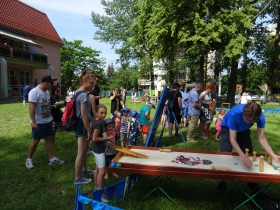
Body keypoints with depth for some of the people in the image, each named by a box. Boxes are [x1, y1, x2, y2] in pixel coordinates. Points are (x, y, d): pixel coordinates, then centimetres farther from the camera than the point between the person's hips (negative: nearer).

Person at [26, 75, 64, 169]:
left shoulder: (47, 92, 7)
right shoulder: (34, 92, -18)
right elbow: (31, 108, -22)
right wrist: (33, 122, -25)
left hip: (48, 121, 8)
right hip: (38, 122, -8)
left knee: (49, 139, 10)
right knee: (35, 141, 5)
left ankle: (52, 159, 16)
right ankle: (29, 159, 23)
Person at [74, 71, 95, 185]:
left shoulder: (78, 92, 10)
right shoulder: (83, 95, -22)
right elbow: (84, 115, -24)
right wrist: (89, 131, -19)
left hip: (80, 124, 11)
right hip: (83, 125, -11)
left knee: (85, 148, 24)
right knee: (81, 151, 1)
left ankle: (84, 169, 42)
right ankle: (78, 178, 14)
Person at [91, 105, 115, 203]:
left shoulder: (98, 122, 6)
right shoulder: (98, 123, -23)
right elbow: (94, 138, -25)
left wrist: (106, 137, 7)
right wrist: (107, 138, -19)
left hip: (98, 149, 10)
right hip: (99, 150, -10)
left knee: (97, 169, 19)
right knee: (102, 171, -6)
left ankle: (97, 188, 33)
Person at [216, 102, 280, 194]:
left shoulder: (261, 116, -31)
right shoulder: (235, 114, -43)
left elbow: (261, 138, -24)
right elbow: (232, 139, -39)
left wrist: (273, 155, -38)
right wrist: (242, 156, -52)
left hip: (244, 131, 4)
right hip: (228, 129, -4)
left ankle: (251, 181, 27)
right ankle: (222, 183, 5)